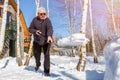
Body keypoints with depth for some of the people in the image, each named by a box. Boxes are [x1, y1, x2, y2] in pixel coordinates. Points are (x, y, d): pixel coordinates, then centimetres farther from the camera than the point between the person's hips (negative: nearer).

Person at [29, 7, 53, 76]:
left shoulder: (47, 20, -18)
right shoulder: (35, 20, -9)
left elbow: (50, 28, -35)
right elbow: (30, 29, -4)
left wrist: (49, 36, -55)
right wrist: (35, 31, -26)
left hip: (46, 40, -3)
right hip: (37, 40, 3)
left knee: (46, 55, -11)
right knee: (36, 54, 13)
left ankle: (46, 71, -2)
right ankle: (38, 64, 45)